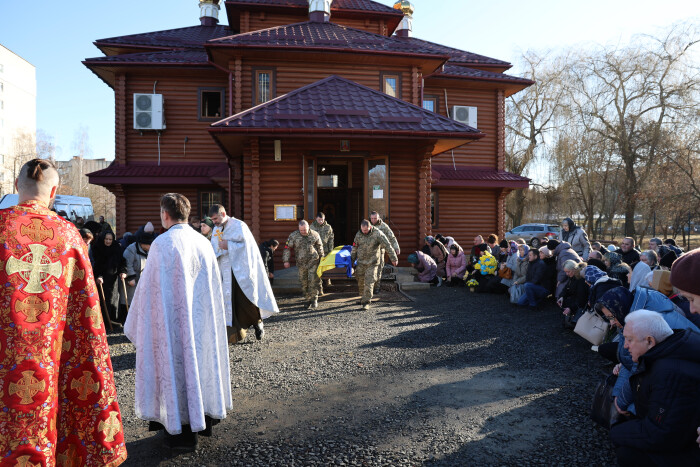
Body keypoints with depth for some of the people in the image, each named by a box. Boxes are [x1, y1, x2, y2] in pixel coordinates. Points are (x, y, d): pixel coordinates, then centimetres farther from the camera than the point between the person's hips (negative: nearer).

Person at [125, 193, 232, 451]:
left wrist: (140, 323, 1)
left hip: (173, 321, -5)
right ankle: (204, 417, 30)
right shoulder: (203, 242, 3)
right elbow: (215, 286, 9)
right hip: (202, 320, 6)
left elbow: (149, 287, -11)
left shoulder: (163, 243, -14)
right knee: (201, 359, 16)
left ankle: (184, 431, 16)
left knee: (177, 366, 5)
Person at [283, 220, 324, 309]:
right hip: (301, 263, 2)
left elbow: (320, 247, 12)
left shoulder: (315, 235, -2)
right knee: (304, 282, 6)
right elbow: (287, 248, 0)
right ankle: (308, 300, 18)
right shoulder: (293, 236, -5)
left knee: (313, 281, -11)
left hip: (313, 261, -1)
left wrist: (322, 258, 17)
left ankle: (314, 299, 0)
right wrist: (286, 260, -5)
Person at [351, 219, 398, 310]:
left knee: (369, 282, -9)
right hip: (361, 262, 4)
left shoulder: (377, 233, -14)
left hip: (372, 262, -4)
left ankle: (366, 302, -2)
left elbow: (387, 246, -12)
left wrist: (394, 258, -13)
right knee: (360, 281, 11)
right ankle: (364, 296, 33)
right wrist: (352, 261, 16)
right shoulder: (358, 234, -1)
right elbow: (354, 248, 11)